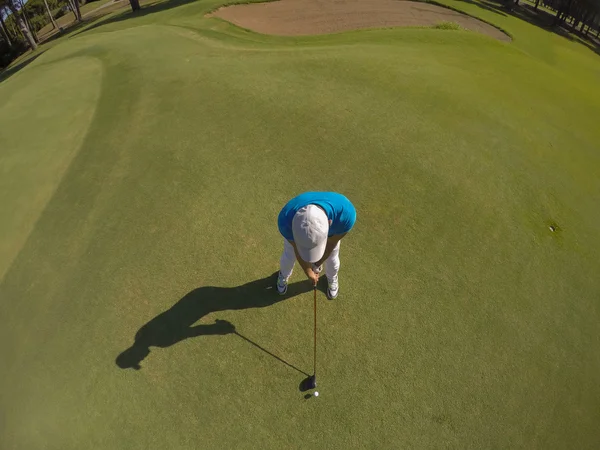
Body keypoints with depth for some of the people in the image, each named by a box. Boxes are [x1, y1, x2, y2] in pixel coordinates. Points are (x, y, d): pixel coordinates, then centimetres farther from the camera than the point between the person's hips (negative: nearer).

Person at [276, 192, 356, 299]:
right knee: (289, 255, 21)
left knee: (331, 258, 21)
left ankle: (332, 278, 58)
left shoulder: (345, 213, -46)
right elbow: (297, 249, -22)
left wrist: (318, 263, -8)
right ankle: (284, 275, 59)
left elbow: (332, 242, -23)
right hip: (297, 227, 0)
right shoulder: (286, 220, -44)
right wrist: (308, 272, -5)